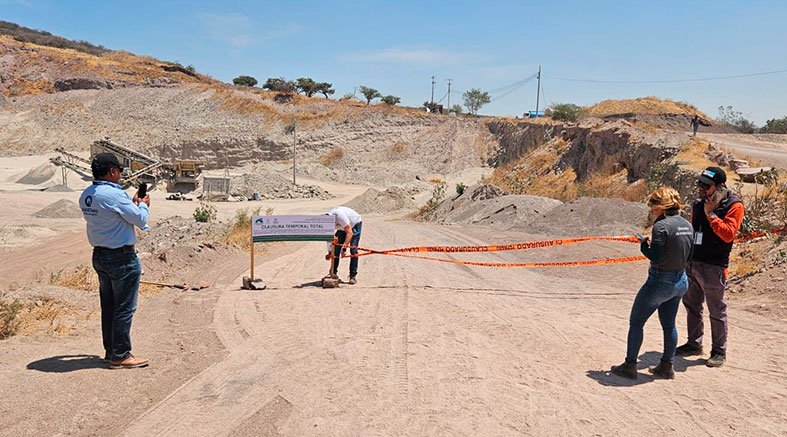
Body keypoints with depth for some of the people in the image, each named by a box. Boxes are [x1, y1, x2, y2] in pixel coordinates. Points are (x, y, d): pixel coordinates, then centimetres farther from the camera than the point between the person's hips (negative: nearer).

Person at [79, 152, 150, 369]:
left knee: (108, 306, 18)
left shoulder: (85, 195, 5)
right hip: (122, 258, -9)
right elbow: (140, 220, -15)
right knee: (124, 308, 1)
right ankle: (120, 356, 7)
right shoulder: (115, 195, -22)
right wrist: (143, 205, 4)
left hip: (99, 255, 9)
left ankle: (110, 350, 29)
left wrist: (132, 204, 15)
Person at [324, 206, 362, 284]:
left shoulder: (340, 216, -41)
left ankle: (353, 276, -13)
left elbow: (349, 233, -39)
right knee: (336, 248, -7)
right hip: (342, 228, 6)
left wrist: (344, 247, -46)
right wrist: (329, 253, -14)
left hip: (355, 224, -6)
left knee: (353, 250, -16)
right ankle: (333, 273, 1)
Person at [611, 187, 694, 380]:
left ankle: (630, 366, 12)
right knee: (669, 325, 19)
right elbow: (688, 255, 11)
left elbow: (655, 257, -23)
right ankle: (666, 367, 27)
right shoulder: (687, 225, 4)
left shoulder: (661, 226, -20)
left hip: (660, 282, -8)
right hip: (681, 281, 8)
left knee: (636, 322, 6)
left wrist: (644, 244, -4)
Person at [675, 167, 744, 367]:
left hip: (713, 267, -7)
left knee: (717, 311, 4)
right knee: (692, 306, 17)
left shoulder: (733, 205, -10)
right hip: (691, 263, 7)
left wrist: (711, 215, -20)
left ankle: (719, 351, 17)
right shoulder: (698, 204, 10)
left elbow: (728, 234, -21)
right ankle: (694, 344, 31)